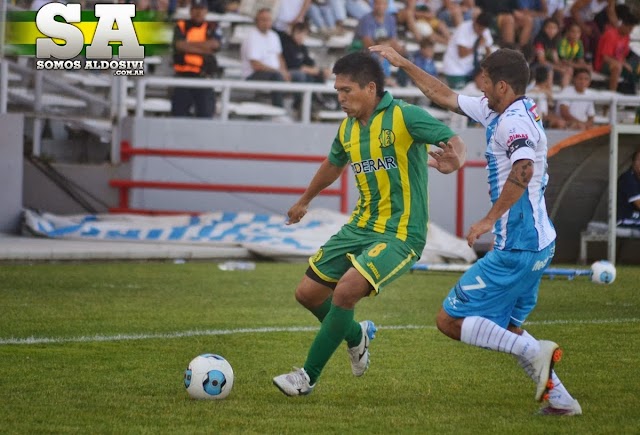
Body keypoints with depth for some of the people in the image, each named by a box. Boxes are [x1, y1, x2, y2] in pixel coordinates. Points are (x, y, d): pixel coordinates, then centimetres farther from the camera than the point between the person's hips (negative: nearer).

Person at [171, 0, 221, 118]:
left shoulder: (212, 28, 9)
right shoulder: (181, 26, 8)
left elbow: (214, 44, -10)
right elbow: (179, 45, -9)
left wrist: (189, 44, -8)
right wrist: (203, 50, -10)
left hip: (205, 76, 0)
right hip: (183, 74, 0)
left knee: (205, 112, -4)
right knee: (179, 110, 1)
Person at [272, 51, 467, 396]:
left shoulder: (405, 116, -14)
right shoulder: (347, 130, 9)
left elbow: (455, 144, -20)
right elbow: (332, 166, 29)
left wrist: (453, 160, -44)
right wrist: (304, 201, 44)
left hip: (400, 235, -8)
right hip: (360, 227, 8)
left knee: (347, 290, -26)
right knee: (308, 293, 7)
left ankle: (308, 376, -12)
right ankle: (356, 336, 38)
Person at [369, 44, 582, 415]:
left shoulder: (514, 120, -16)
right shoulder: (498, 112, 12)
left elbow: (523, 169, -36)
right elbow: (447, 97, 23)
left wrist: (490, 219, -32)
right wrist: (404, 63, 25)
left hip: (517, 248, -10)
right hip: (538, 244, 10)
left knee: (450, 321, -5)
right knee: (503, 327, 22)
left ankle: (536, 352, -13)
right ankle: (560, 399, 16)